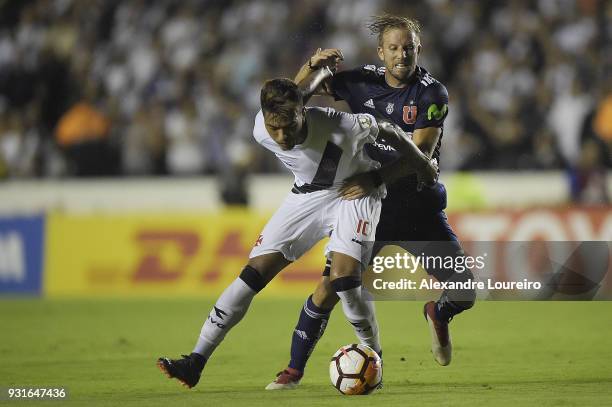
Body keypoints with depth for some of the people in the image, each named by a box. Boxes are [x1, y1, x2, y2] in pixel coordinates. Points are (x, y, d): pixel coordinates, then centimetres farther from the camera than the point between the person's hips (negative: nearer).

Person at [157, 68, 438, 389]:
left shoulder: (341, 128, -38)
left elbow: (390, 132, -18)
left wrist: (424, 167, -4)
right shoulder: (262, 131, -24)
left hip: (356, 193, -4)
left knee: (343, 278, -24)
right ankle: (196, 361, -2)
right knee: (254, 272, -5)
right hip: (308, 194, 4)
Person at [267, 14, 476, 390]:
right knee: (329, 288, -9)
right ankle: (294, 370, 5)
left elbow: (420, 154, -20)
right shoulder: (362, 82, -1)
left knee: (464, 293, -7)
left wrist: (375, 179, -28)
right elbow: (298, 90, 11)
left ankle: (438, 314, 30)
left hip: (420, 207, -1)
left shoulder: (432, 94, -10)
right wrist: (313, 65, -10)